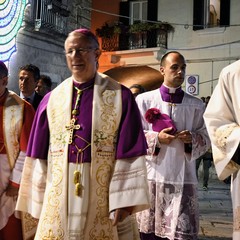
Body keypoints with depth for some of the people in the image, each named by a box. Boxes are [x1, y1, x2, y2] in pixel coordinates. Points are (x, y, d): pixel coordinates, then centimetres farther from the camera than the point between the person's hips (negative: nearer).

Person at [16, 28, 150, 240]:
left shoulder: (120, 96, -3)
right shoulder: (51, 100, 5)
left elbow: (130, 153, -7)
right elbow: (39, 156, 6)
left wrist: (125, 198, -13)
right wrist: (38, 201, 4)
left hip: (105, 198, -2)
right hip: (59, 200, 2)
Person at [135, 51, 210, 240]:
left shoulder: (196, 105, 9)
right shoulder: (144, 100, 3)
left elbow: (206, 138, 12)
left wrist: (192, 139, -9)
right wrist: (156, 138, -12)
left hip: (183, 178, 1)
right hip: (151, 176, 0)